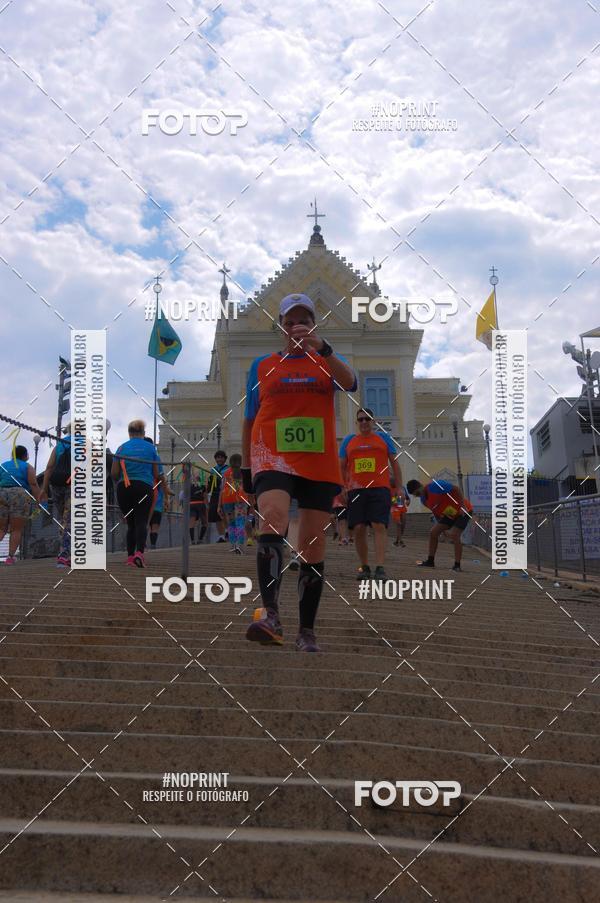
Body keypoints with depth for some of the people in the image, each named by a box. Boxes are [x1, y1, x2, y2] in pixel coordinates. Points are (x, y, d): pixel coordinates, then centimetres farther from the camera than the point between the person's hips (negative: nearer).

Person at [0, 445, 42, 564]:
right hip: (20, 495, -3)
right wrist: (39, 500, -4)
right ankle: (10, 556, -6)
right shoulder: (27, 467, 8)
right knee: (16, 529, 2)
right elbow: (33, 484, -3)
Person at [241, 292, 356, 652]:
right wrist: (246, 467, 13)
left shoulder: (327, 362, 13)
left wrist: (321, 347, -25)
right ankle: (271, 616, -40)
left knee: (313, 547, 3)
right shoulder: (262, 366, 13)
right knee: (272, 521, -29)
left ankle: (307, 630, 14)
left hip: (319, 464, 2)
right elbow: (249, 420, 16)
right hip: (273, 457, -2)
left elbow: (349, 382, -11)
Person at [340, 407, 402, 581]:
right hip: (355, 490, 2)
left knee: (379, 526, -13)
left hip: (380, 489, -2)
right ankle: (364, 567, 9)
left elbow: (394, 463, 11)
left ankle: (380, 568, -20)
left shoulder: (383, 437, 11)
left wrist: (399, 487, 3)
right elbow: (342, 467, 16)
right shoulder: (349, 440, 15)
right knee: (358, 528, -2)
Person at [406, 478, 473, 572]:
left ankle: (457, 565, -13)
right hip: (449, 514, 9)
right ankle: (430, 561, 13)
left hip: (462, 511, -9)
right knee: (433, 532, 3)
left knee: (454, 535, -22)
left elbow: (456, 489, -25)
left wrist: (463, 506, -29)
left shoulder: (435, 485, -26)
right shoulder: (424, 499, 0)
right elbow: (436, 512, 13)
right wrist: (442, 527, 10)